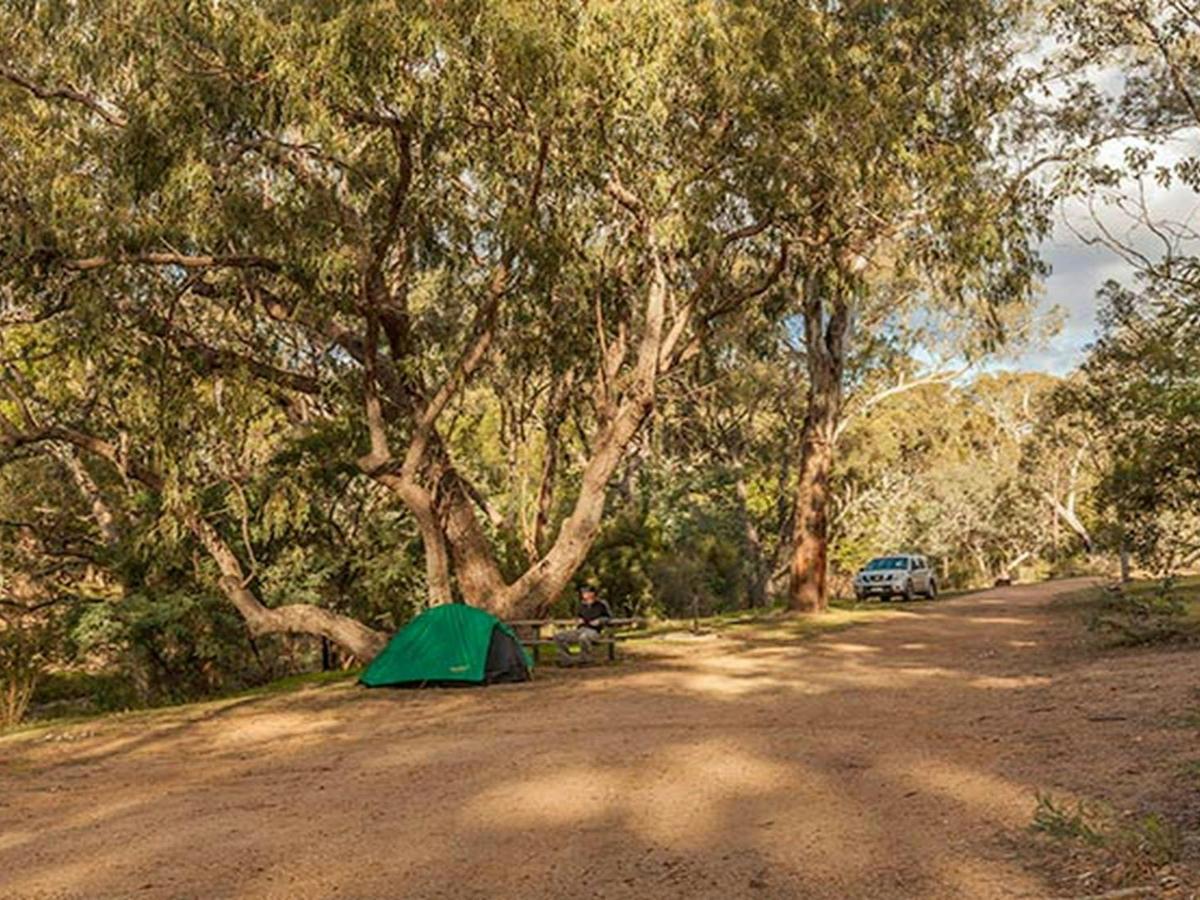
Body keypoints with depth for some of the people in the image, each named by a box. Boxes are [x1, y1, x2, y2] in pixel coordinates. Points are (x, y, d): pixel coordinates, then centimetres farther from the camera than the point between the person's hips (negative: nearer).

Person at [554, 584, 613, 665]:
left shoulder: (601, 604, 3)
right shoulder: (582, 605, 20)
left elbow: (609, 617, 9)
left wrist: (600, 621, -8)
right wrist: (580, 620, 13)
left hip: (593, 631, -6)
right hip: (580, 629, 6)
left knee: (583, 637, -45)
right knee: (558, 637, -16)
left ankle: (585, 660, -22)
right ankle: (568, 660, -9)